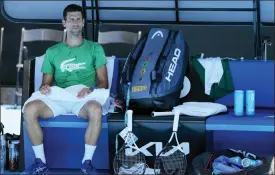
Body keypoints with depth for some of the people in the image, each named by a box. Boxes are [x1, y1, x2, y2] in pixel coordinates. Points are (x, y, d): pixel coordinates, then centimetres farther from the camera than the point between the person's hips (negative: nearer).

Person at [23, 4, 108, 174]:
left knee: (96, 110, -39)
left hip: (83, 98, -2)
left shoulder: (95, 48, 14)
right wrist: (44, 88, -8)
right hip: (57, 98, 2)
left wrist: (91, 90, -15)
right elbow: (46, 82, 17)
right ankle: (41, 161, -16)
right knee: (30, 109, -29)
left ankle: (87, 161, -22)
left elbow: (103, 82, 8)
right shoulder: (53, 51, 18)